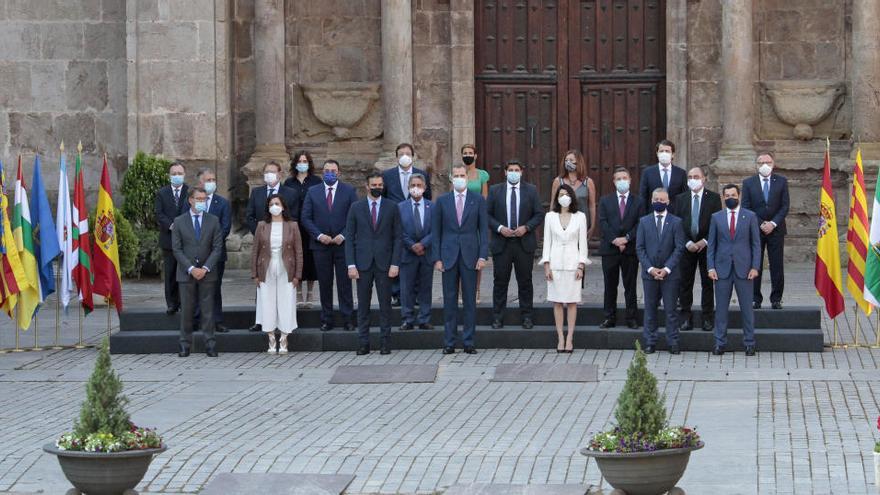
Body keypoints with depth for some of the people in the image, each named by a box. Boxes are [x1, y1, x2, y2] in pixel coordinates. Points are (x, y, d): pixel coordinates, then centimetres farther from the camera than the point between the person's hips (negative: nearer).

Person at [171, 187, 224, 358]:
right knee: (186, 310, 2)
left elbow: (217, 248, 1)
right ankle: (185, 344, 7)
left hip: (207, 273, 0)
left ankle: (210, 344, 4)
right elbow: (177, 249, -1)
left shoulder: (213, 221, 5)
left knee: (208, 310, 1)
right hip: (186, 273, 0)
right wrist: (191, 269, -12)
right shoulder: (179, 222, 3)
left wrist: (205, 268, -11)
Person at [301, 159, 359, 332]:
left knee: (345, 283, 0)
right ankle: (326, 320, 9)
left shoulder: (349, 191, 3)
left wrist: (343, 236, -11)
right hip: (321, 245, 1)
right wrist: (319, 235, -9)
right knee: (324, 283, 4)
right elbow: (306, 218, 4)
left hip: (343, 244, -1)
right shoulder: (312, 192, 7)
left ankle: (347, 319, 4)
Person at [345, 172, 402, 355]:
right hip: (363, 263, 0)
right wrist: (351, 264, -4)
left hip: (384, 263, 0)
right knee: (363, 305, 3)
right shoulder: (356, 207, 5)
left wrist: (395, 264, -5)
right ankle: (363, 343, 7)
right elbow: (350, 237, 4)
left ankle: (385, 342, 7)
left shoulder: (391, 207, 5)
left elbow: (397, 237, 4)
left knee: (385, 304, 1)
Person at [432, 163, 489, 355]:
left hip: (470, 257, 0)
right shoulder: (442, 201, 6)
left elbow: (484, 229, 3)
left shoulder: (478, 200, 4)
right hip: (449, 256, 0)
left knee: (470, 300, 2)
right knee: (449, 300, 3)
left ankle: (468, 342, 7)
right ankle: (449, 342, 7)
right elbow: (436, 231, 6)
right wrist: (437, 258, -1)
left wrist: (483, 256, -6)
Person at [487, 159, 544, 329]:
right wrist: (499, 228, -12)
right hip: (501, 244, 0)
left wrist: (526, 227, -11)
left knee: (525, 281, 5)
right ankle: (497, 317, 8)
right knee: (500, 281, 2)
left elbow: (539, 214, 4)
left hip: (524, 243, 0)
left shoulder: (531, 190, 6)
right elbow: (487, 214, 3)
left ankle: (527, 317, 11)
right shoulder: (495, 191, 5)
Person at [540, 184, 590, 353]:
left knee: (572, 301, -1)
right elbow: (547, 241, 7)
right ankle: (560, 338, 5)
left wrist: (581, 265, -4)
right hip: (555, 262, 1)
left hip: (572, 263, -1)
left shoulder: (580, 217, 4)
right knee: (557, 301, 1)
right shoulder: (550, 216, 7)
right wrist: (546, 264, -1)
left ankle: (569, 338, 1)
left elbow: (583, 243, 4)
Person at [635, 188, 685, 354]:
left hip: (670, 273, -1)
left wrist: (667, 269, -11)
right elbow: (639, 248, 4)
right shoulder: (644, 222, 7)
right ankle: (650, 342, 10)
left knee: (671, 309, 1)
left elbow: (679, 248, -2)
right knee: (650, 309, 4)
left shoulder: (676, 222, 2)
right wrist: (650, 268, -8)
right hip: (649, 273, 2)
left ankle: (673, 342, 6)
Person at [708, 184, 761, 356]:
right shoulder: (716, 217, 8)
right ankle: (720, 343, 8)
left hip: (743, 269, -1)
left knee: (747, 307, 1)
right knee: (721, 307, 2)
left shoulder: (750, 217, 5)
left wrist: (755, 267, -5)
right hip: (722, 269, 1)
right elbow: (711, 244, 8)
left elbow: (756, 244, 4)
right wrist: (711, 267, -1)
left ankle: (749, 343, 8)